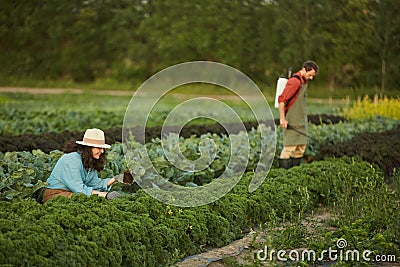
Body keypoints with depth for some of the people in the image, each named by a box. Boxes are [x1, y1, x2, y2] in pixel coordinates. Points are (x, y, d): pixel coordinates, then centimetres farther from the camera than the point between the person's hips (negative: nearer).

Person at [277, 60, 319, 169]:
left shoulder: (304, 81, 13)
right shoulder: (294, 82, -17)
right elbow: (281, 99, -21)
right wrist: (282, 119, -23)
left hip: (301, 121, 9)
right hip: (292, 121, -9)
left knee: (301, 147, 8)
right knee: (290, 146, -10)